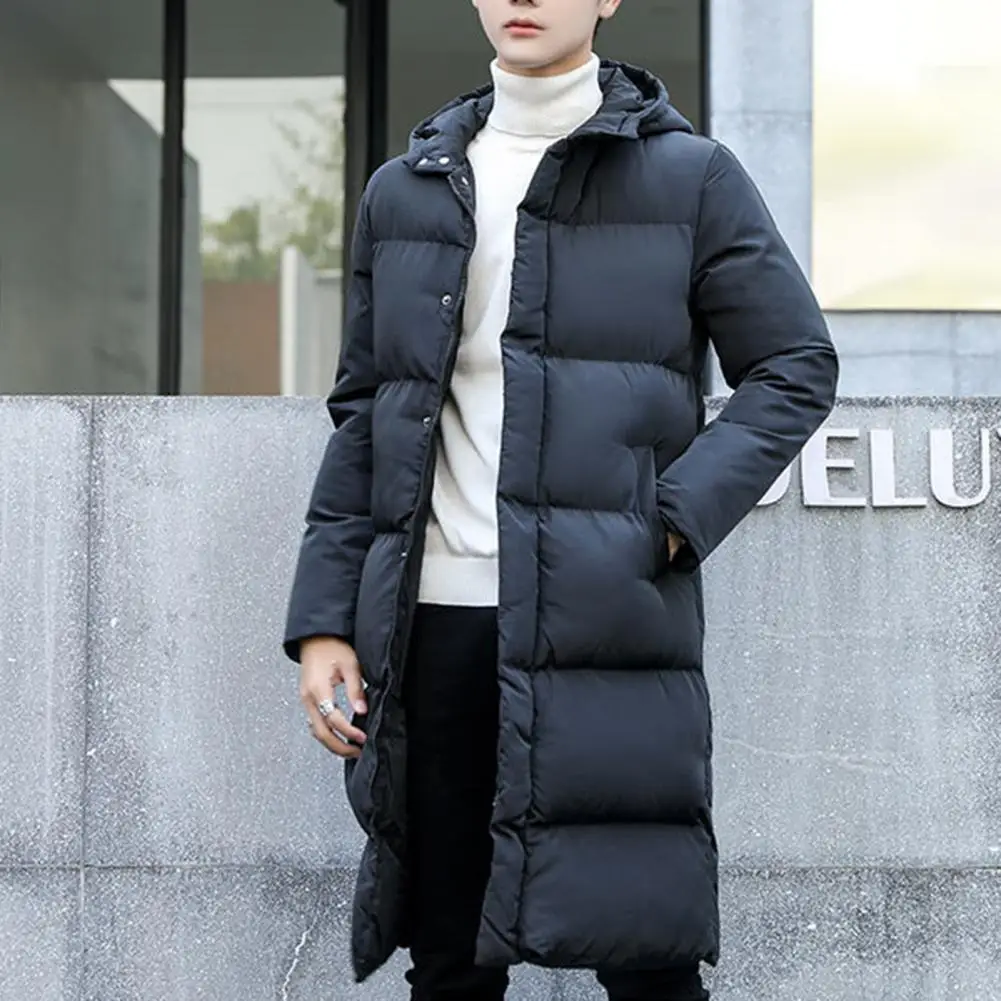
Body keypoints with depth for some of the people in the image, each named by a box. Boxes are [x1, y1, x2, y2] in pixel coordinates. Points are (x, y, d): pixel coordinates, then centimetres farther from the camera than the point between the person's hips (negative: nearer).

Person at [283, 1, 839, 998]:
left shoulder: (689, 176, 6)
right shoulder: (403, 193, 16)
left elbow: (796, 366, 4)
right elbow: (360, 416, 17)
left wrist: (674, 520, -9)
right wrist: (322, 620, 8)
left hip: (604, 621, -3)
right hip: (433, 622, 3)